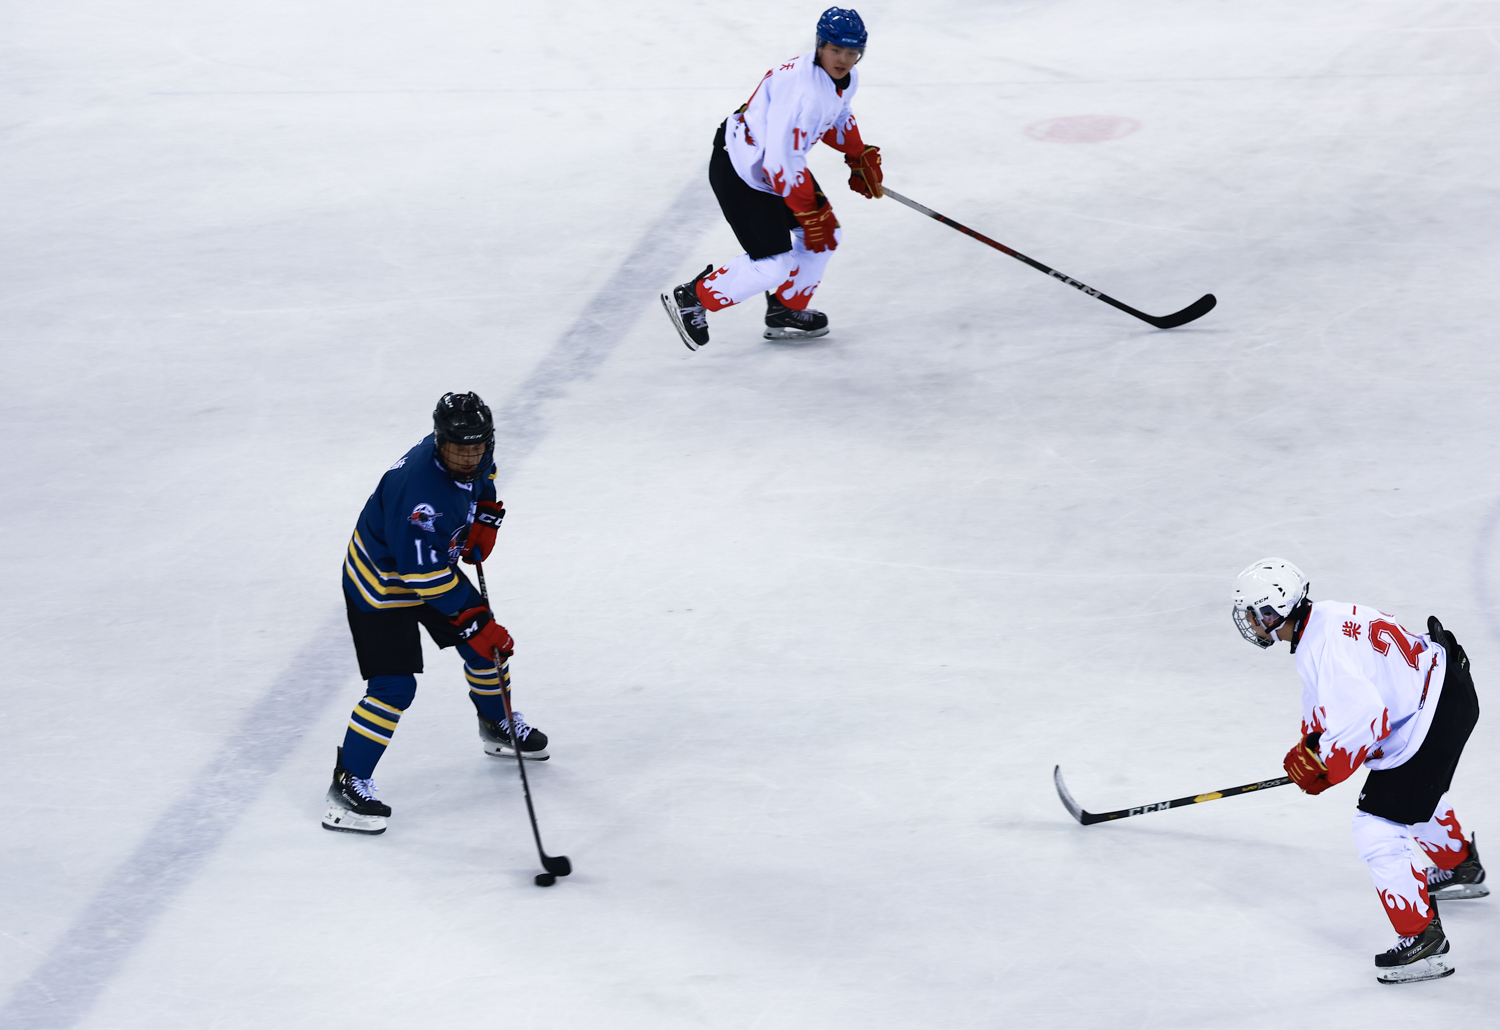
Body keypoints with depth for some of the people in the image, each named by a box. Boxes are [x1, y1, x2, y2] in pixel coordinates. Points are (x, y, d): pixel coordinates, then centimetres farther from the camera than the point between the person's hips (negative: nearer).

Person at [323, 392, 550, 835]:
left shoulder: (473, 455, -14)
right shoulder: (421, 492, -39)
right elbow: (425, 578, -35)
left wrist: (486, 518, 4)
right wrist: (475, 624, -32)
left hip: (435, 563, 8)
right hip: (381, 583, -8)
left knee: (484, 644, 16)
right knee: (394, 686, -14)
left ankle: (499, 725, 43)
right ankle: (348, 785, -4)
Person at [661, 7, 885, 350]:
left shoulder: (847, 79, -3)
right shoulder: (800, 87, -34)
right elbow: (781, 163, -32)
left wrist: (861, 157, 15)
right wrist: (810, 213, -26)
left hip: (781, 162, 10)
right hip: (738, 171, -10)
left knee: (826, 235, 11)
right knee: (774, 266, -12)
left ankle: (785, 310, 30)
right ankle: (691, 300, 5)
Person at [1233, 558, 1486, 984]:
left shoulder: (1320, 650, -27)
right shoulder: (1324, 616, 5)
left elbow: (1361, 719, -31)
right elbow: (1333, 701, 19)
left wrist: (1320, 763, -16)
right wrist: (1309, 745, 12)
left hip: (1432, 721, -11)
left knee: (1377, 828, -8)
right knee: (1416, 790, 36)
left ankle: (1423, 941, -4)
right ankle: (1461, 867, 59)